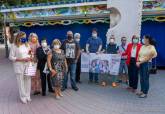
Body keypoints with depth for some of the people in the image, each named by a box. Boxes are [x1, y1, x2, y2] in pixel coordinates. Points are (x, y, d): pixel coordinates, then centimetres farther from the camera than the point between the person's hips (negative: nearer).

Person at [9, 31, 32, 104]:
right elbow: (11, 57, -8)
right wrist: (22, 59, -16)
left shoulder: (27, 44, 7)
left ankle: (27, 96, 22)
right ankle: (23, 97, 16)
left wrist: (30, 58, -5)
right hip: (19, 66, -4)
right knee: (21, 82, 2)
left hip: (28, 65, 4)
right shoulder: (14, 46, -8)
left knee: (28, 81, 8)